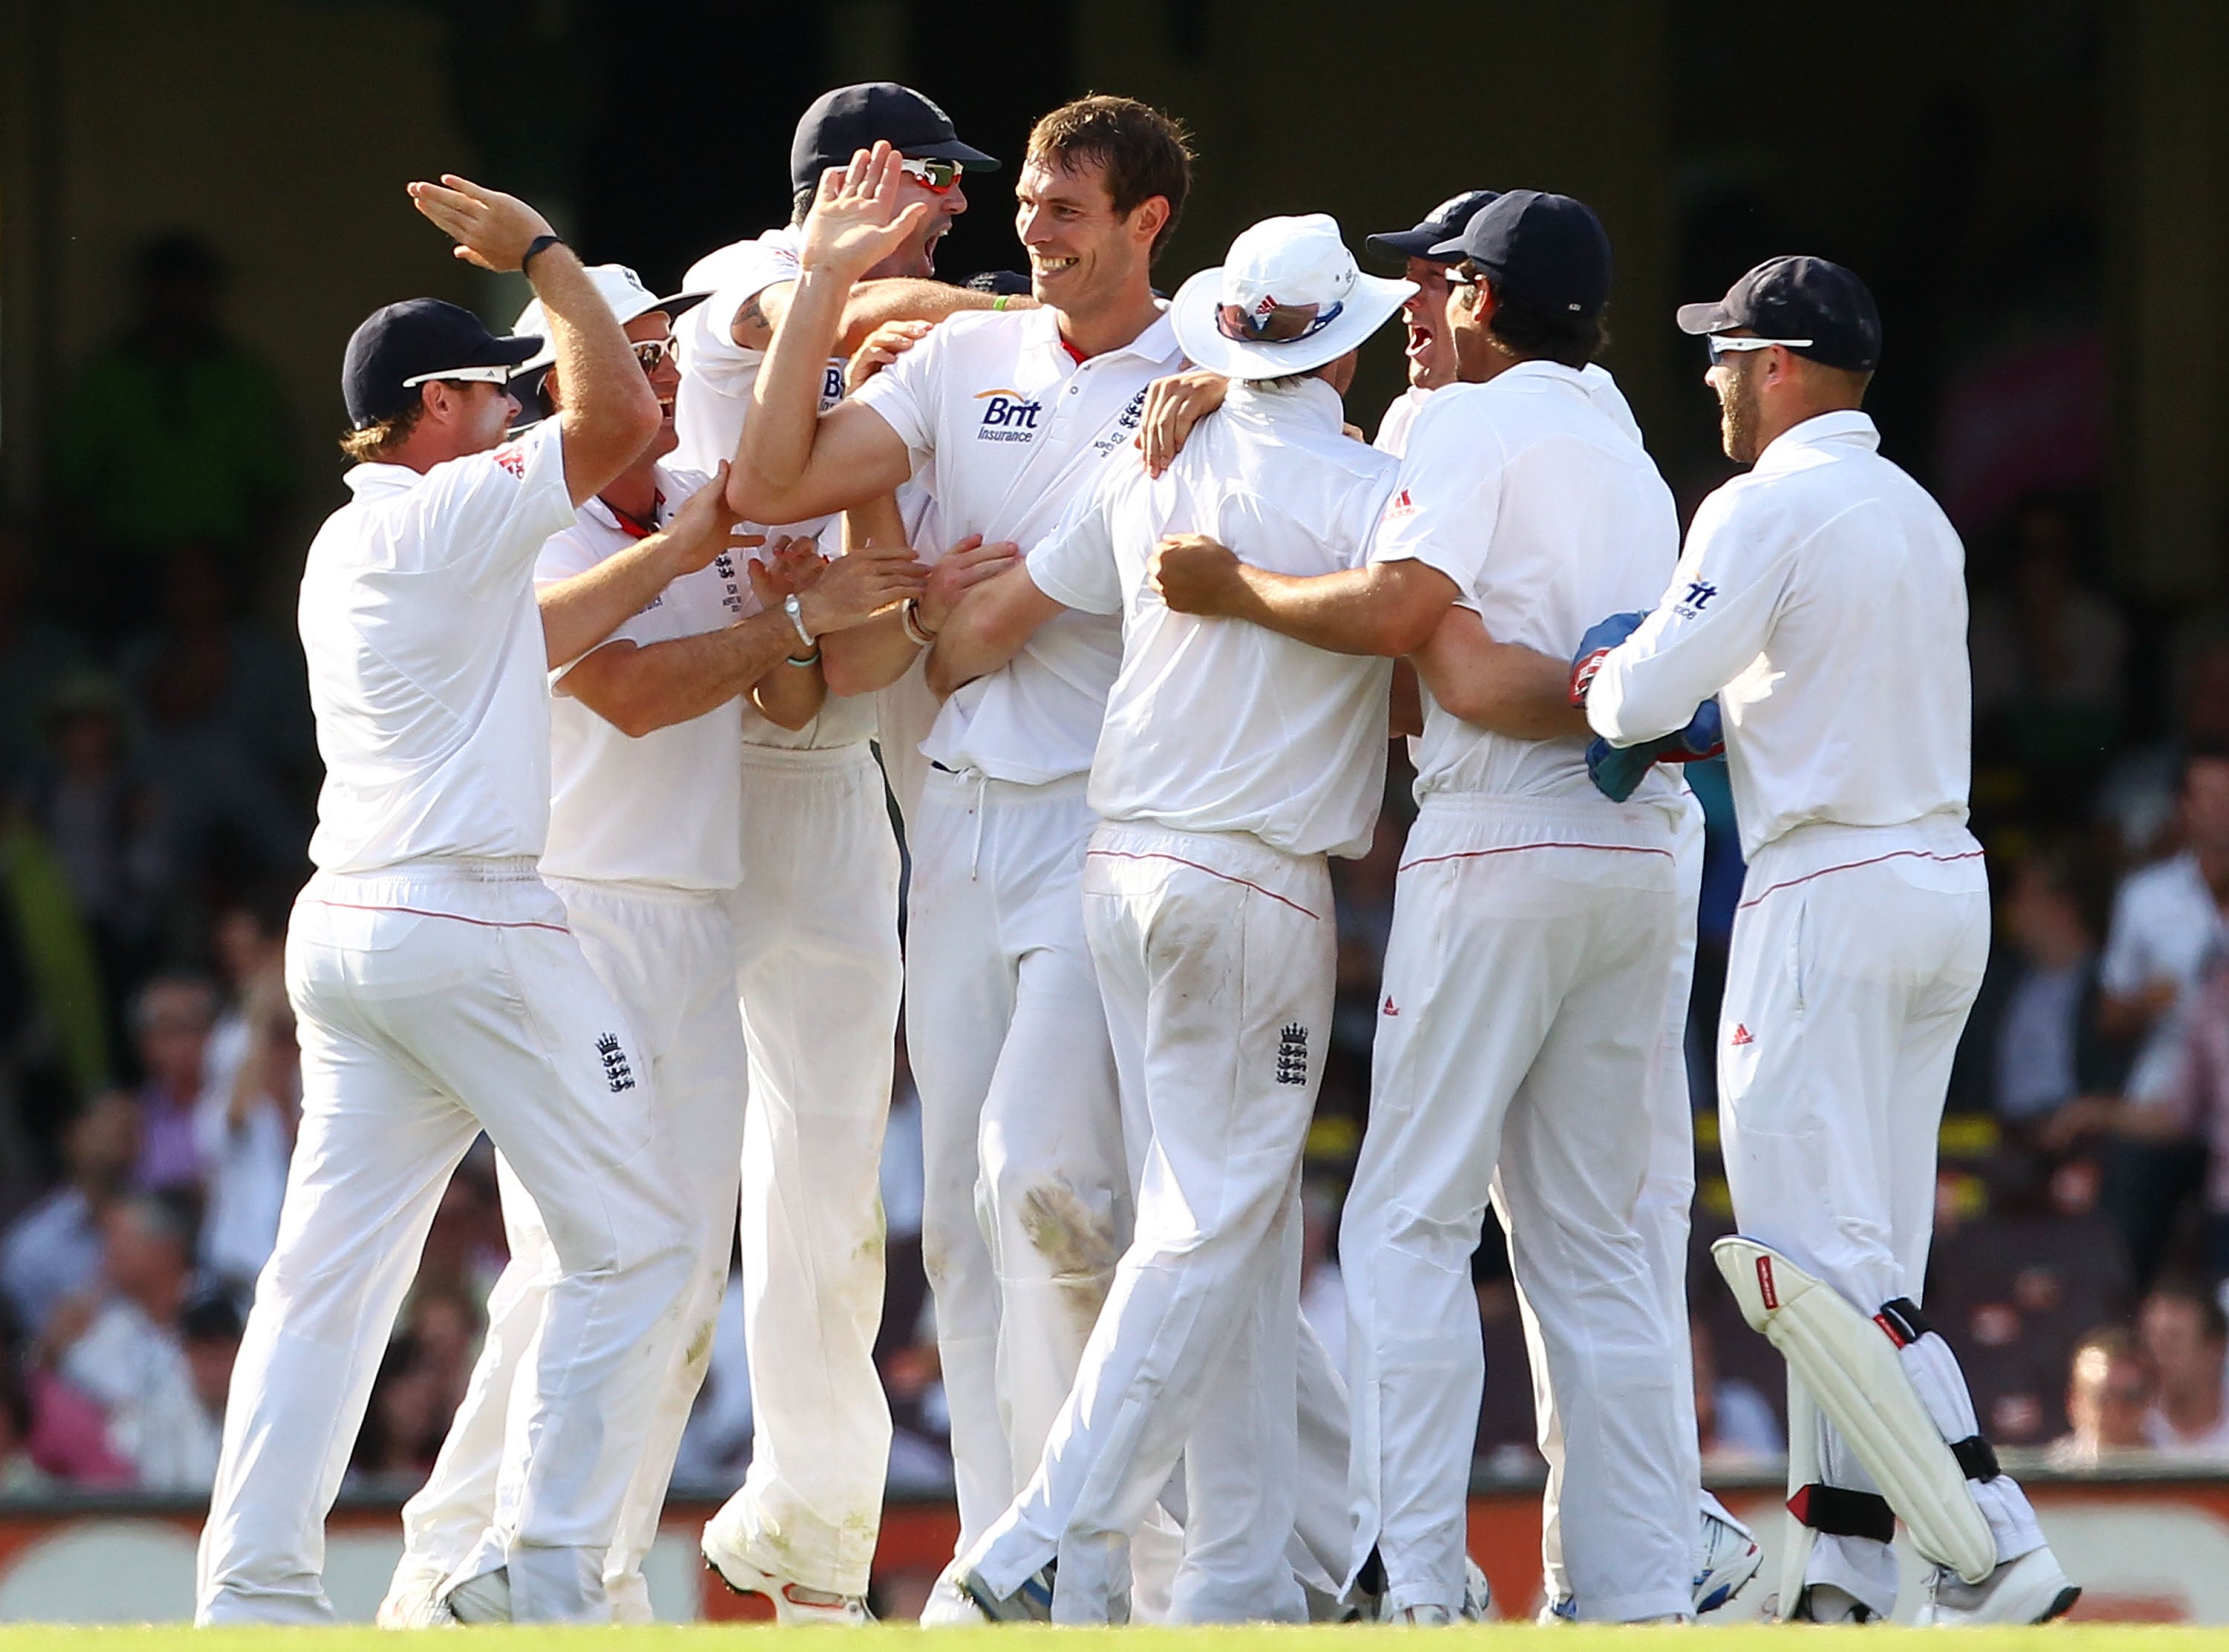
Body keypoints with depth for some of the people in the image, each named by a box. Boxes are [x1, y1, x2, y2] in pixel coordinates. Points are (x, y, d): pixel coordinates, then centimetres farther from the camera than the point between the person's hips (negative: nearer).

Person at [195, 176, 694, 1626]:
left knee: (331, 1263, 5)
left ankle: (253, 1588, -1)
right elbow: (620, 416, -13)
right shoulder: (451, 513, -10)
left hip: (344, 925, 9)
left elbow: (537, 633, 27)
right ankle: (545, 1574, -5)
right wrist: (541, 250, -3)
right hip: (476, 924, -9)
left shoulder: (344, 547, 17)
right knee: (635, 1242, 0)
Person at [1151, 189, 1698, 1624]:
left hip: (1501, 851, -8)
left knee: (1408, 1222, -6)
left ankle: (1410, 1582, -14)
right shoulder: (1632, 461, 22)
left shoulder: (1475, 424, -3)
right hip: (1639, 856, 8)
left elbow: (1402, 606, -16)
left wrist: (1239, 589, -5)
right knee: (1593, 1243, 9)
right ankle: (1642, 1590, 3)